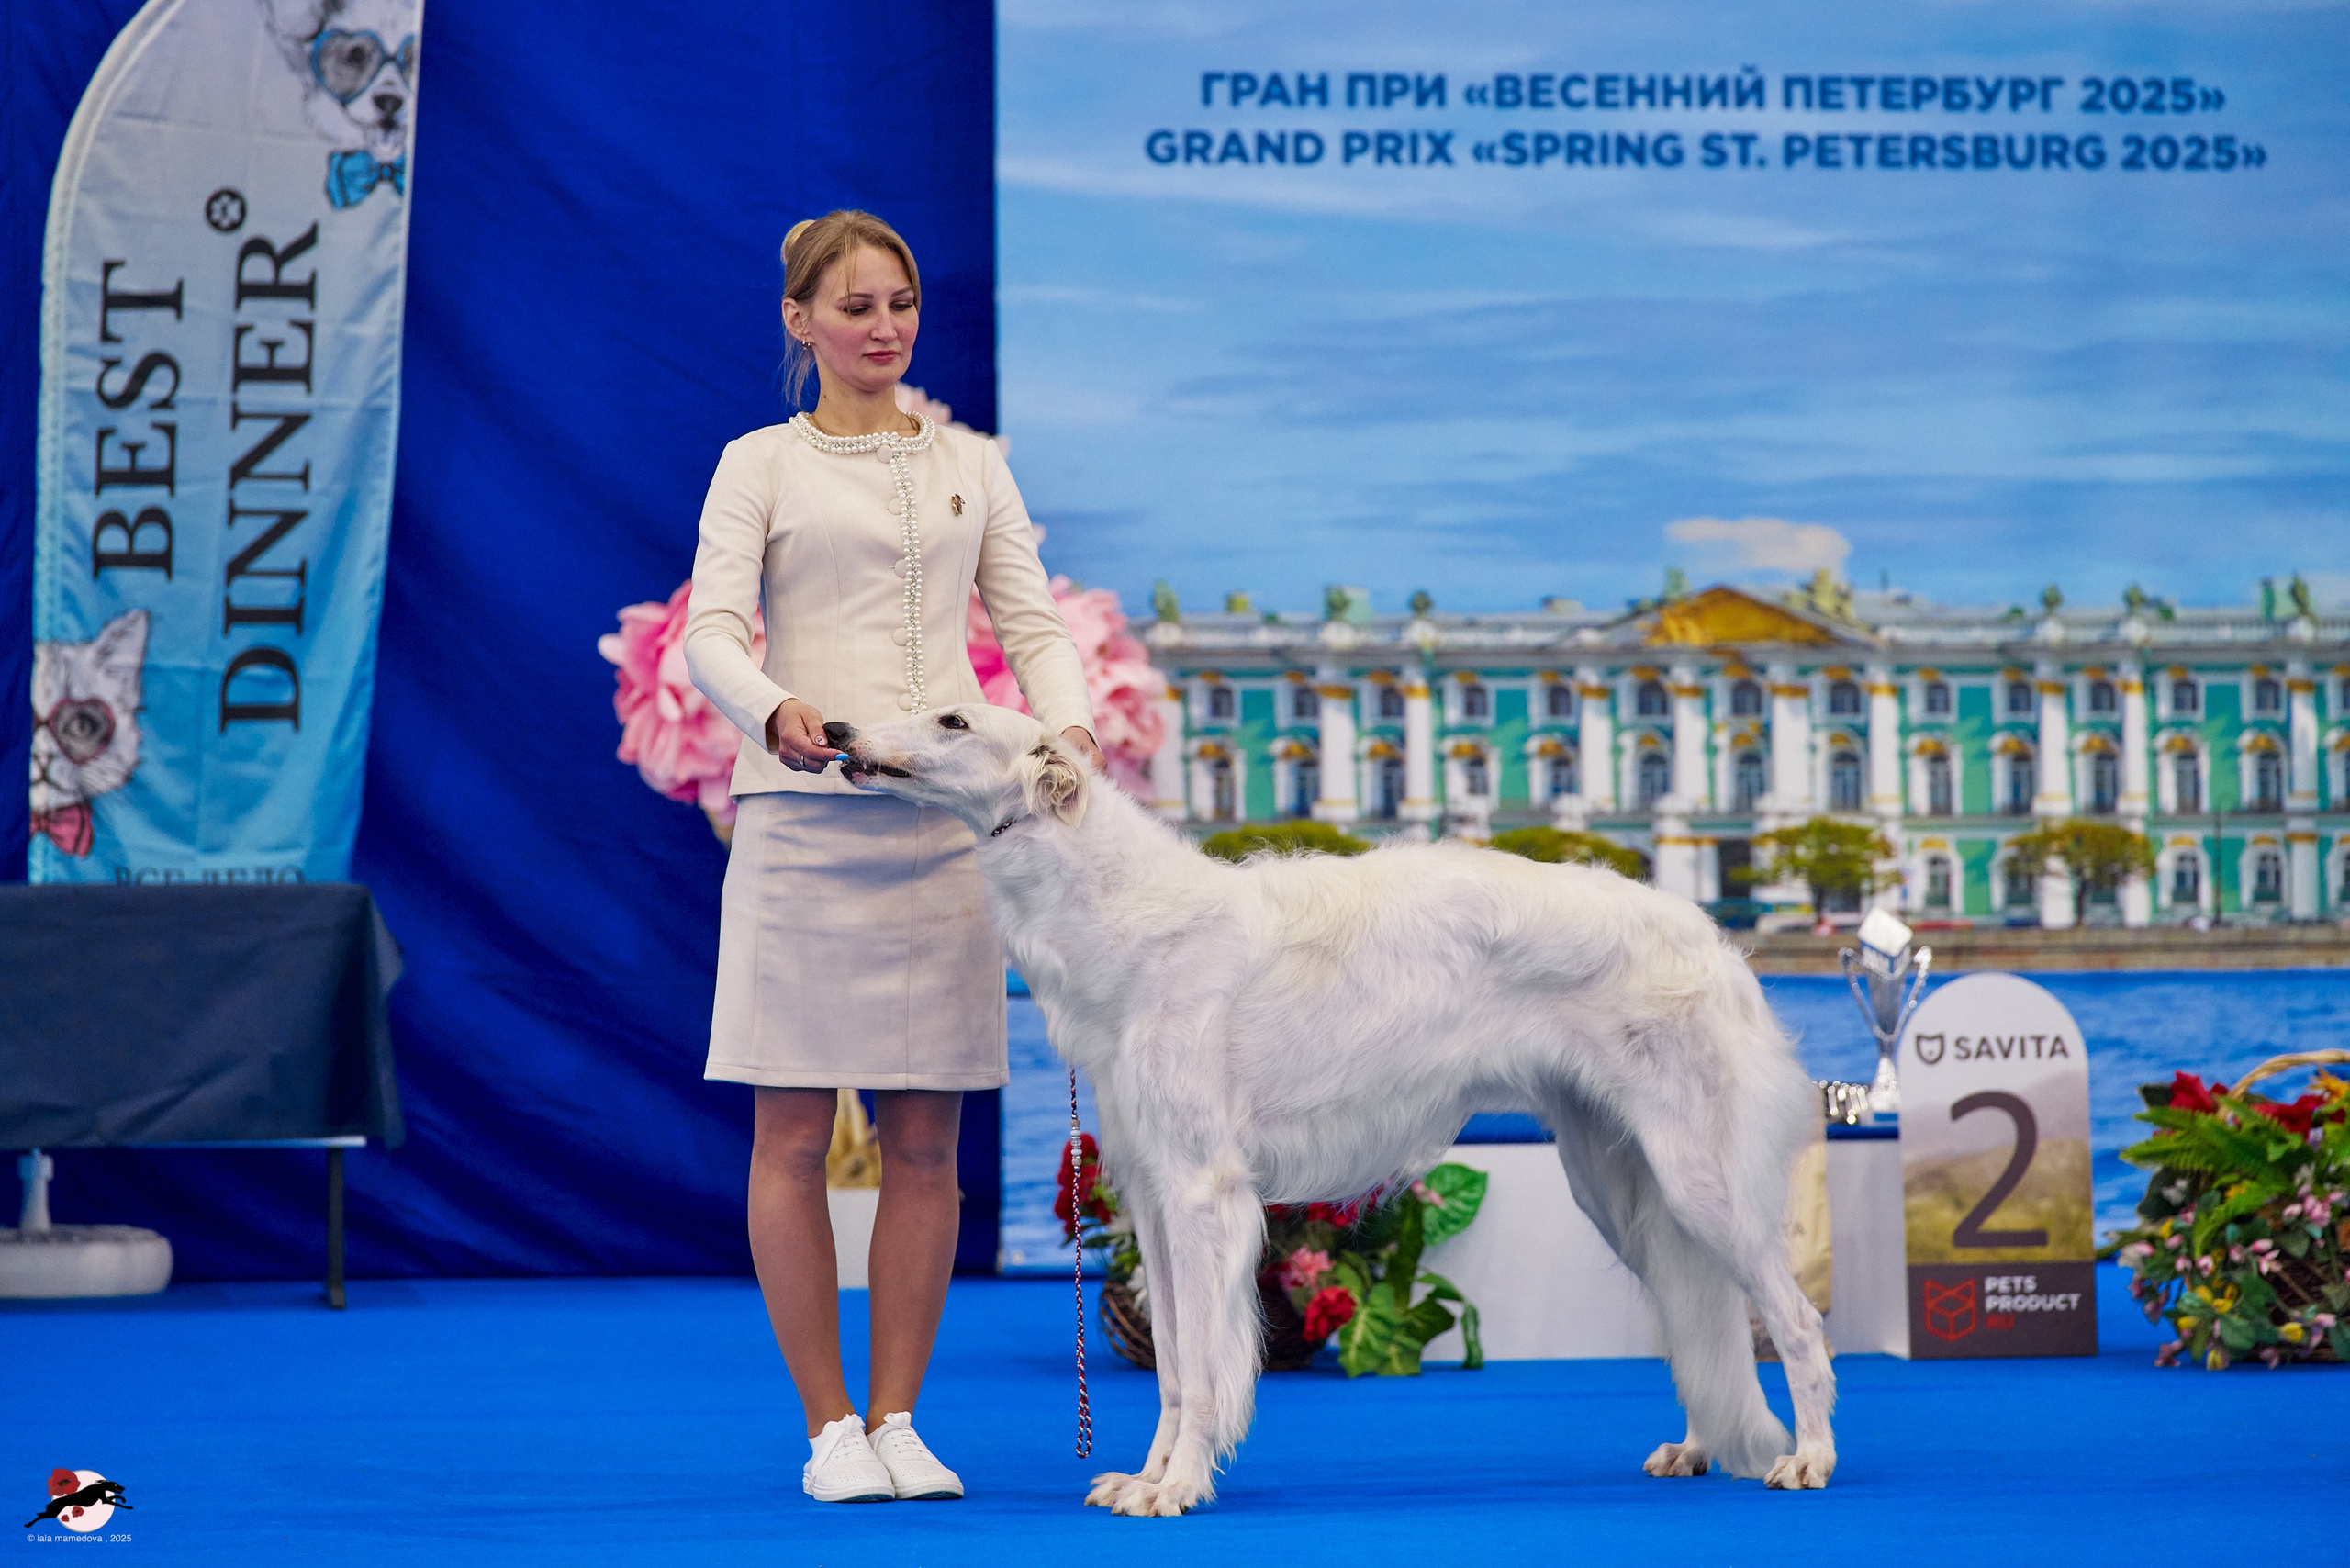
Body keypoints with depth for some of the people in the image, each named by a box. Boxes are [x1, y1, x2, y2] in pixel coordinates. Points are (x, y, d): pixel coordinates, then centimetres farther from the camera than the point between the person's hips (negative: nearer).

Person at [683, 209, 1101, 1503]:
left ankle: (896, 1419, 11)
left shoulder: (971, 467, 16)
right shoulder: (762, 464, 6)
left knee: (924, 1139, 3)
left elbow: (1033, 627, 10)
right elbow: (711, 631, -5)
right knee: (794, 1130, -2)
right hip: (804, 814, -3)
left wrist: (1068, 728, -11)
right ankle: (829, 1428, 5)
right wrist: (776, 711, -26)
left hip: (948, 817, 3)